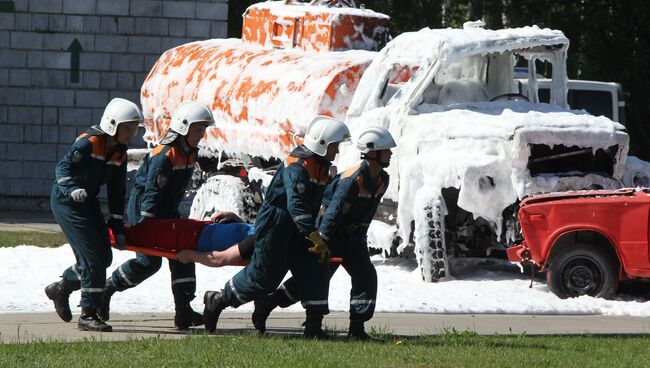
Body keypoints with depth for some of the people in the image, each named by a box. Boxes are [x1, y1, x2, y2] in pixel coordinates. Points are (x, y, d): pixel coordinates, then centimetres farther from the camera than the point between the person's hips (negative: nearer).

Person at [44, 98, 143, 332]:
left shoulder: (119, 154, 7)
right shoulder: (89, 143, -18)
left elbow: (117, 193, 10)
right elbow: (63, 168, -17)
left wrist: (118, 227, 8)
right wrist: (73, 189, -34)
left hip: (88, 203, 9)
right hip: (66, 201, -9)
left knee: (103, 257, 8)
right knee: (92, 256, -14)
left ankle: (61, 288, 28)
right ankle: (88, 315, -8)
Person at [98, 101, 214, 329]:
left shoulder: (190, 154, 4)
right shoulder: (165, 155, -24)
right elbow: (152, 191, -26)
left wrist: (175, 216, 17)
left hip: (166, 210, 9)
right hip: (143, 206, -9)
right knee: (149, 261, -9)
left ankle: (183, 310, -2)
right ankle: (106, 289, 9)